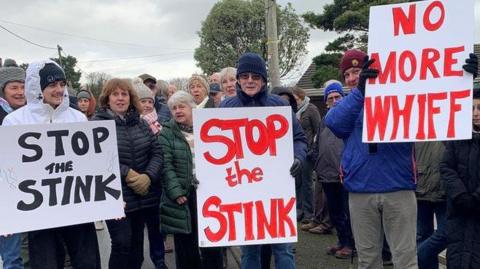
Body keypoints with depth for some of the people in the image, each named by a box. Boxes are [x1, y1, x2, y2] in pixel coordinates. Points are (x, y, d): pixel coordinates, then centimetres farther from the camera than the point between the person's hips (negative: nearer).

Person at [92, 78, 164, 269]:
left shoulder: (140, 122, 11)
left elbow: (157, 152, 6)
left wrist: (148, 176, -10)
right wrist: (127, 174, -18)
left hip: (144, 195, 5)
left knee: (137, 244, 14)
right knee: (122, 244, -3)